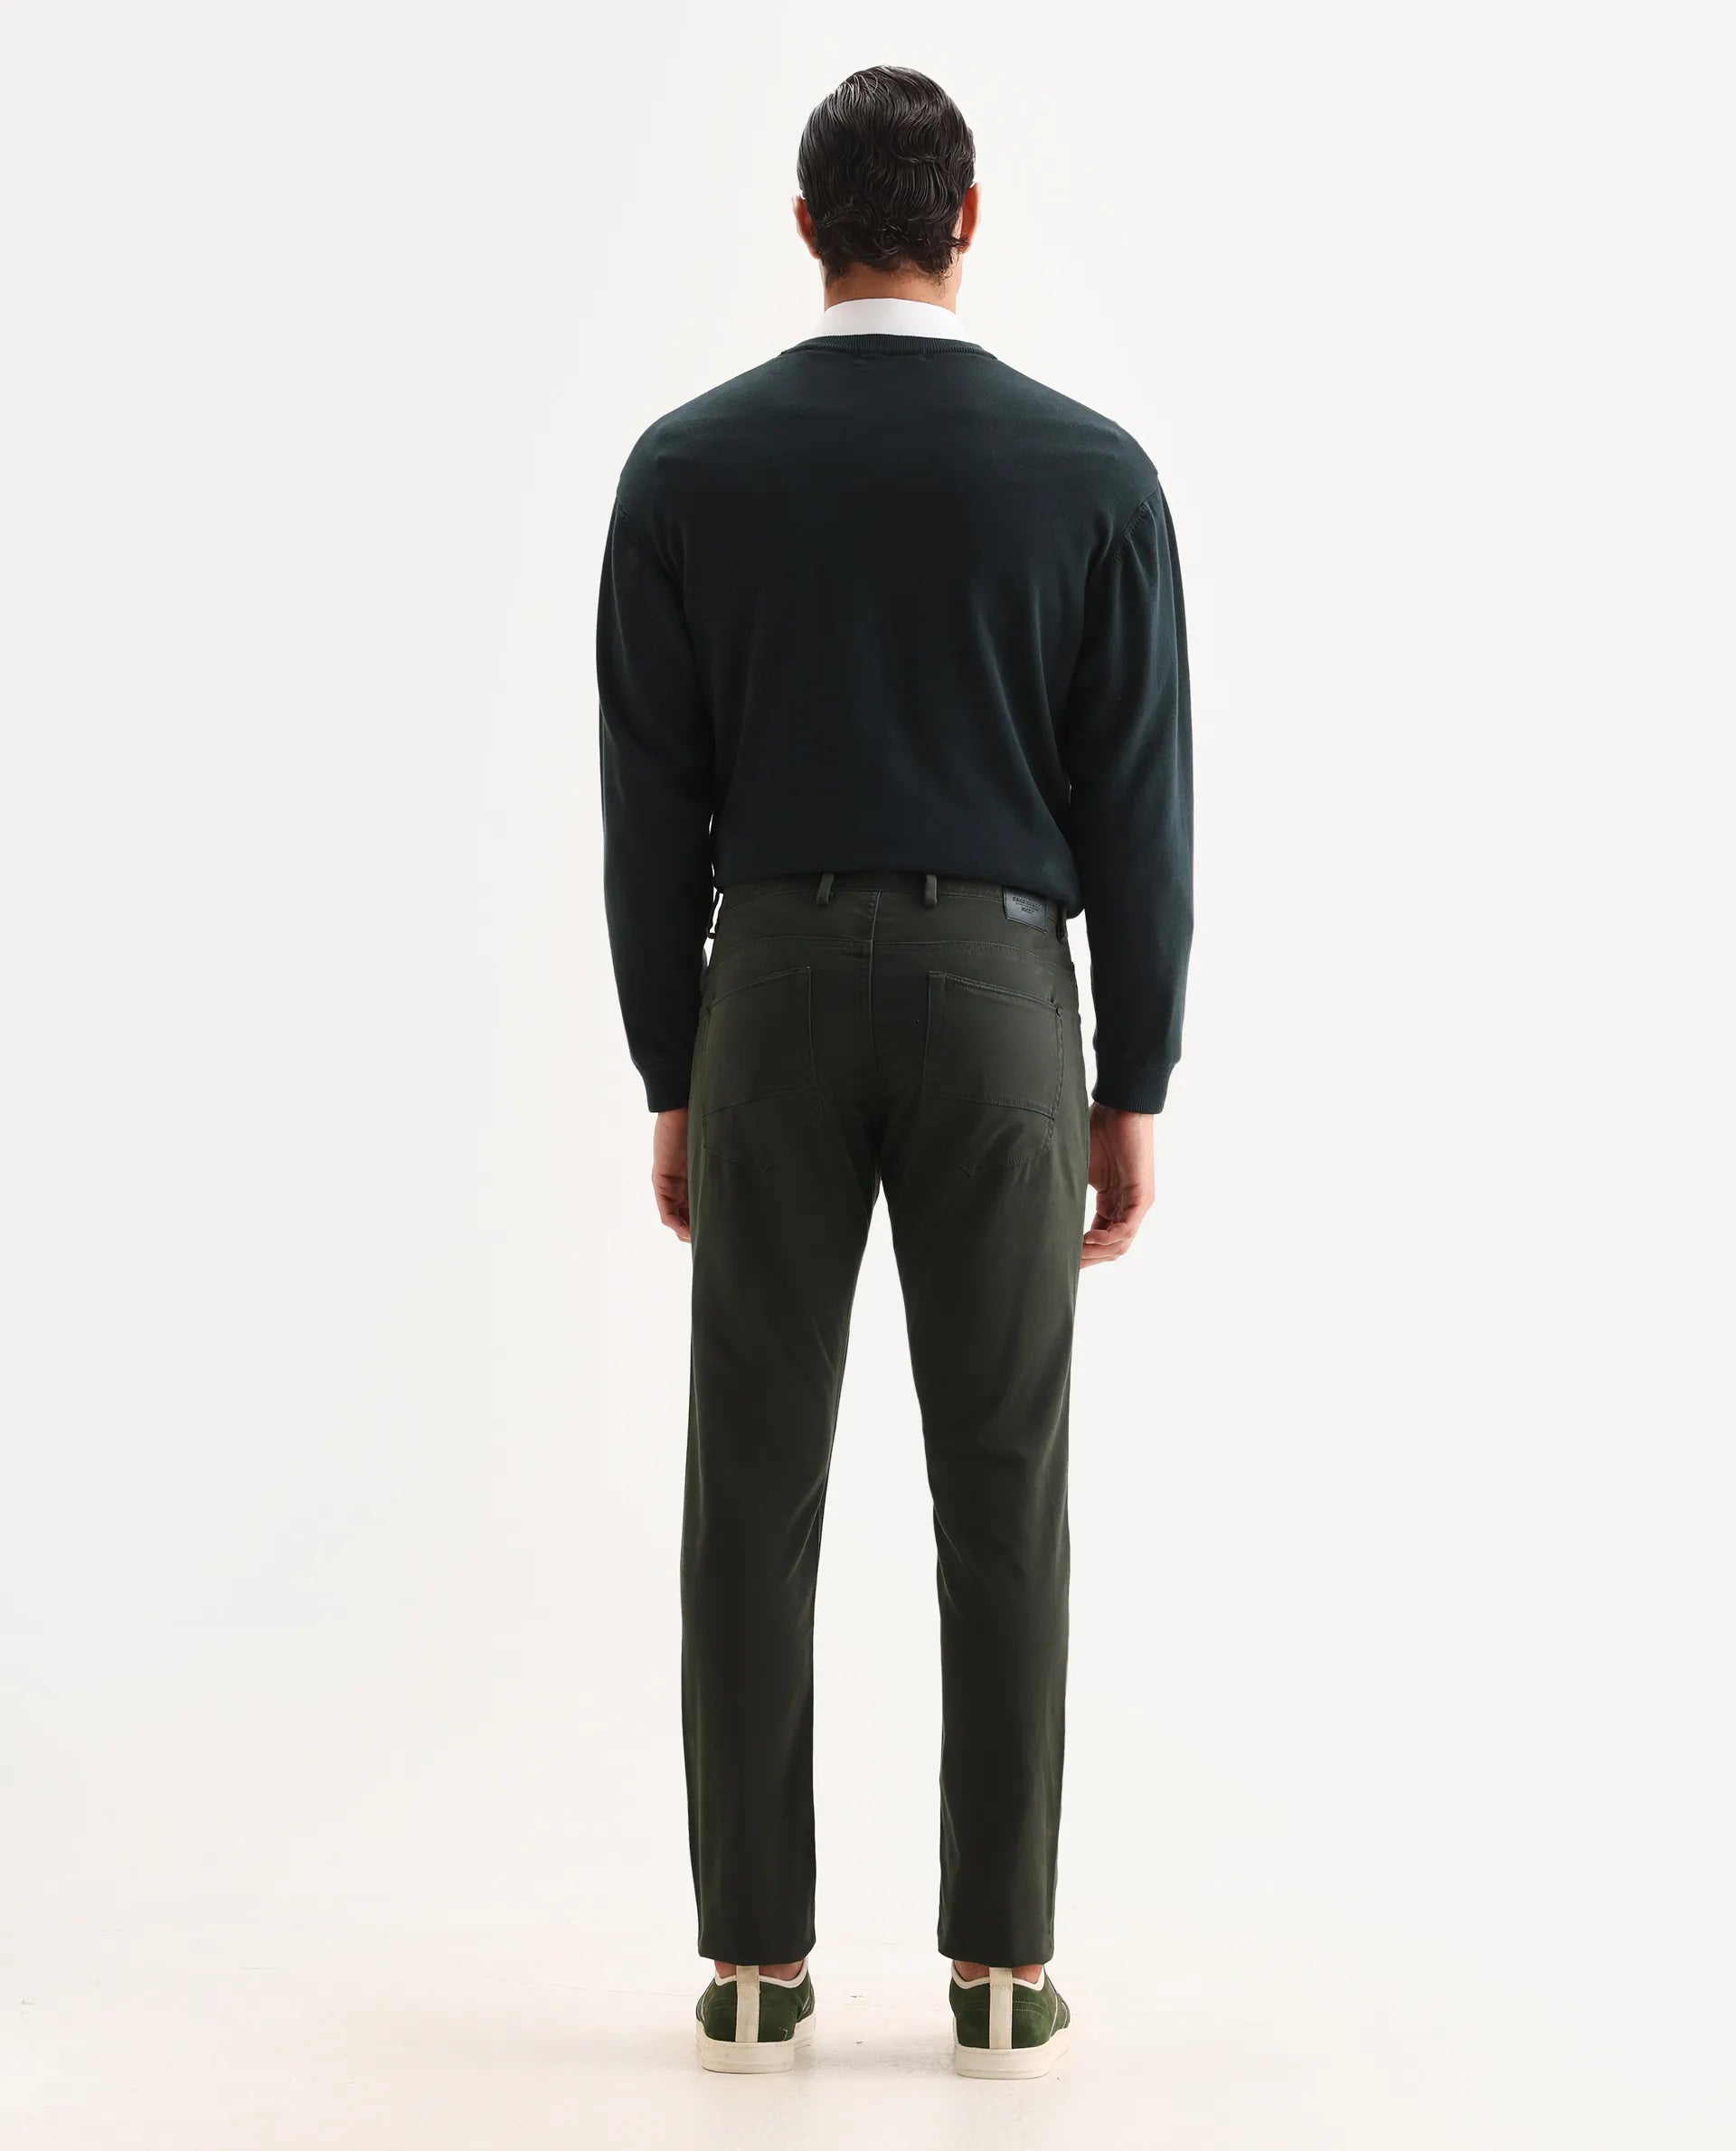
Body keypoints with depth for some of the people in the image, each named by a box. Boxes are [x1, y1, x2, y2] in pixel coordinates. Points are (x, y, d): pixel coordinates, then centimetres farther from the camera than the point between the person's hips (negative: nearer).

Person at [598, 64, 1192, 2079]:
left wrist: (670, 1086, 9)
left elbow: (651, 812, 1)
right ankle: (1000, 1968, 9)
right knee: (1002, 1495, 6)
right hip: (996, 1013, 0)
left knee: (754, 1493, 7)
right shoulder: (1092, 470, -1)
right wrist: (1134, 1095, 6)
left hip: (775, 1008, 1)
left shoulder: (687, 463, 1)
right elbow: (1139, 816, -2)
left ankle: (754, 1963, 10)